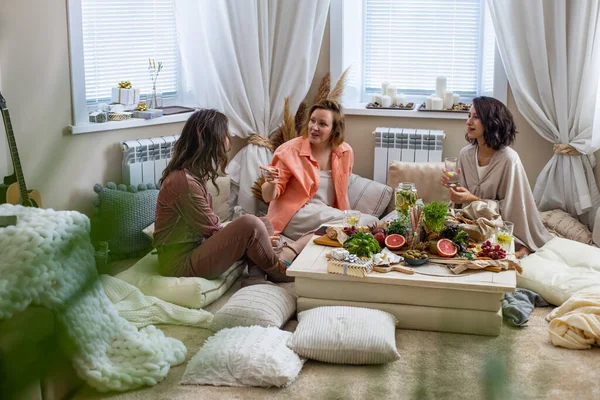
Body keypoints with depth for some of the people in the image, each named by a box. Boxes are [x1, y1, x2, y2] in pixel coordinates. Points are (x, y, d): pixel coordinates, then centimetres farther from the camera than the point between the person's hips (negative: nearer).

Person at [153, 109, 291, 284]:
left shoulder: (191, 172, 8)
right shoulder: (184, 181, -23)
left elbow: (209, 226, 7)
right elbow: (213, 230, -16)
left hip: (195, 248, 10)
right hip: (181, 262, -10)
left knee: (265, 224, 7)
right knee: (250, 225, -24)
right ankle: (278, 272, 0)